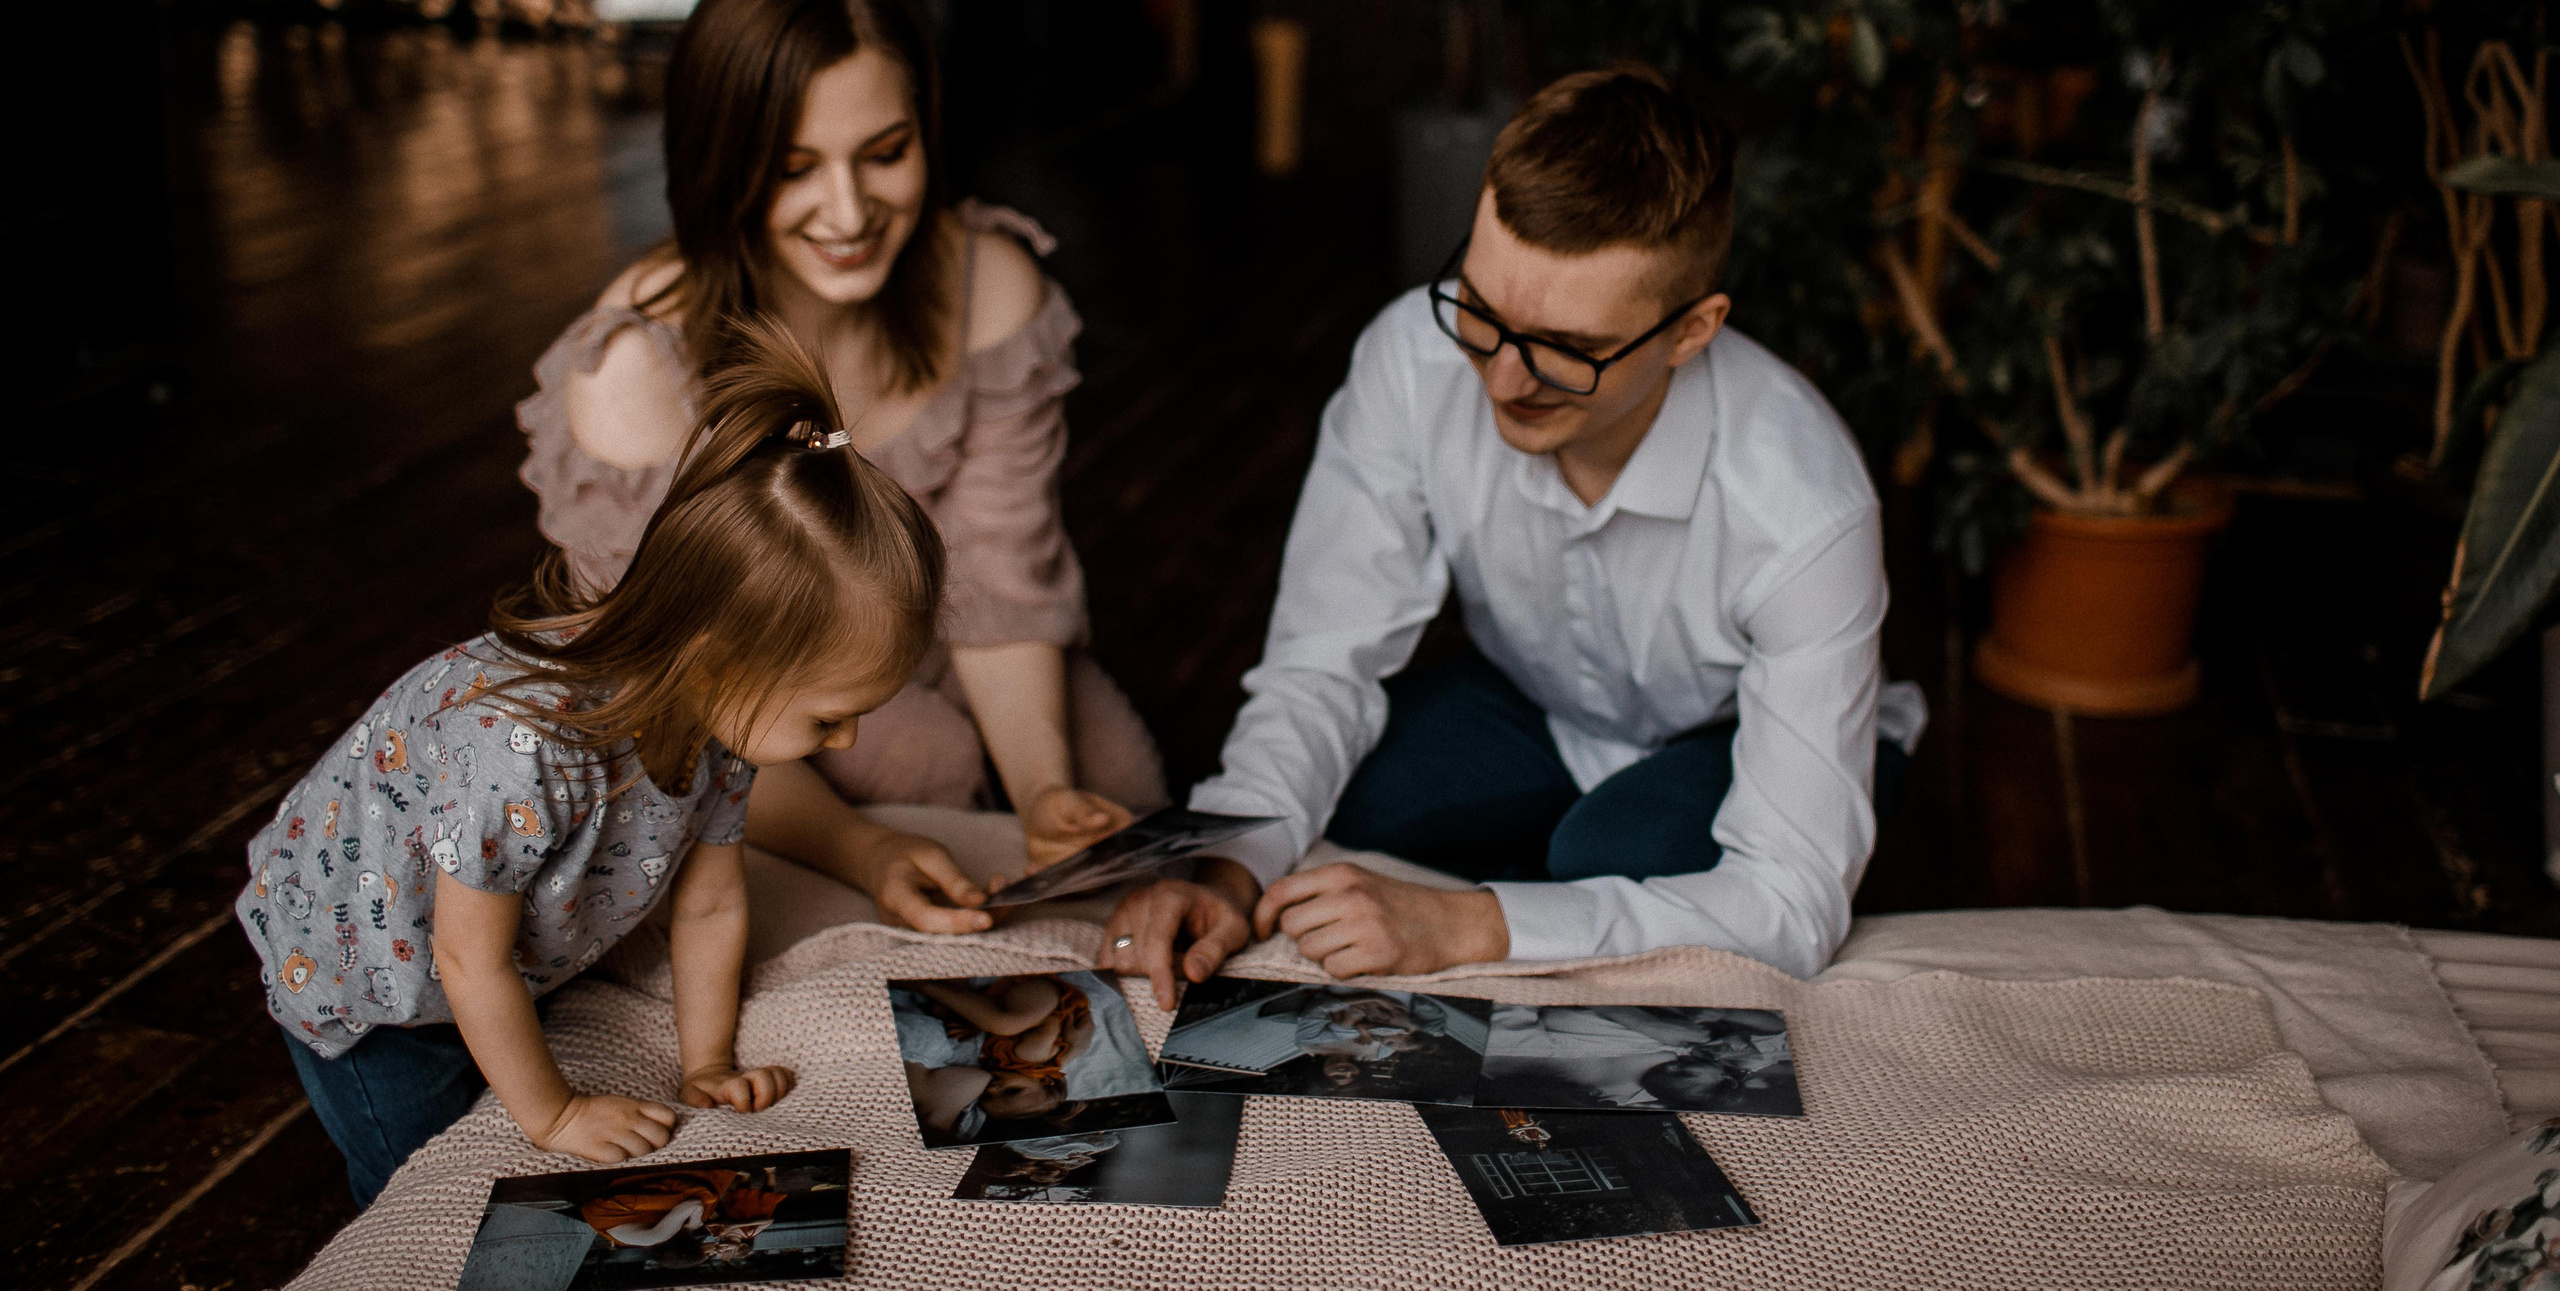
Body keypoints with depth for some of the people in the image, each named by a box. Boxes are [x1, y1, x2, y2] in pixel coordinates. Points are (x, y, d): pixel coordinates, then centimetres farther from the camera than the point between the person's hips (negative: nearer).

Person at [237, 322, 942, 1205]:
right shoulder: (518, 745, -45)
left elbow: (709, 904, -5)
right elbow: (470, 959, -30)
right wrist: (551, 1114, -18)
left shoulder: (721, 712, -21)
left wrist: (708, 1067, -3)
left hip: (521, 965, 6)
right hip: (350, 968, -6)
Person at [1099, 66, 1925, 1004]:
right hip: (1537, 702, 3)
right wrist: (1229, 871, -40)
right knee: (1330, 788, -24)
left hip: (1747, 740, -2)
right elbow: (1323, 668, -19)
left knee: (1628, 852, -34)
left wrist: (1462, 925, -44)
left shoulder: (1803, 507, -37)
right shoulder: (1415, 357, -28)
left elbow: (1792, 902, -34)